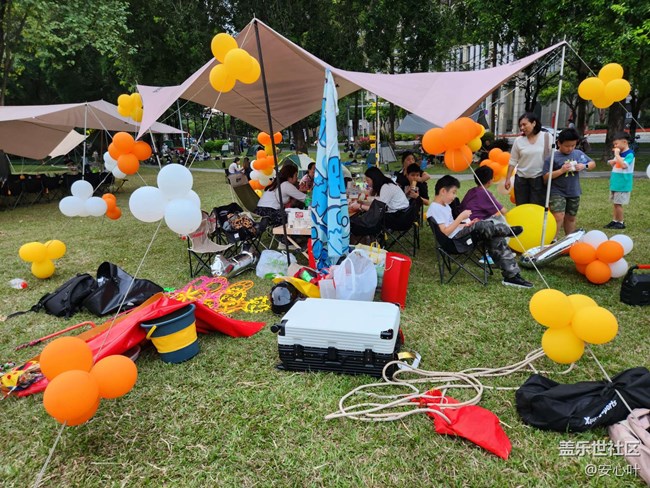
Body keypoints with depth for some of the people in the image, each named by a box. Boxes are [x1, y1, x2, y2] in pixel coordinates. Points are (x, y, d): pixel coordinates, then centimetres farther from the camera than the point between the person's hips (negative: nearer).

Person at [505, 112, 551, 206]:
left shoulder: (547, 137, -5)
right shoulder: (518, 140, -1)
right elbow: (513, 161, 4)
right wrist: (508, 179, 2)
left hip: (539, 179, -2)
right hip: (521, 179, 2)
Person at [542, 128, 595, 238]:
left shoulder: (579, 154, 4)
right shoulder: (552, 157, -11)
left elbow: (593, 163, 14)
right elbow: (546, 177, -14)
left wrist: (584, 166, -7)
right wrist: (561, 170, -23)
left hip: (574, 192, 5)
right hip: (557, 193, -5)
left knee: (571, 218, 17)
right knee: (558, 218, -17)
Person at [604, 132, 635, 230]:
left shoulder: (629, 154, -14)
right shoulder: (619, 153, 10)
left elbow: (624, 165, -28)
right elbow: (612, 164, 19)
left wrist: (616, 154, -22)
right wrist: (612, 162, -4)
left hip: (622, 184, -8)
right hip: (615, 183, 8)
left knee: (618, 203, -3)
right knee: (615, 203, 13)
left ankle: (621, 222, 7)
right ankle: (615, 221, 21)